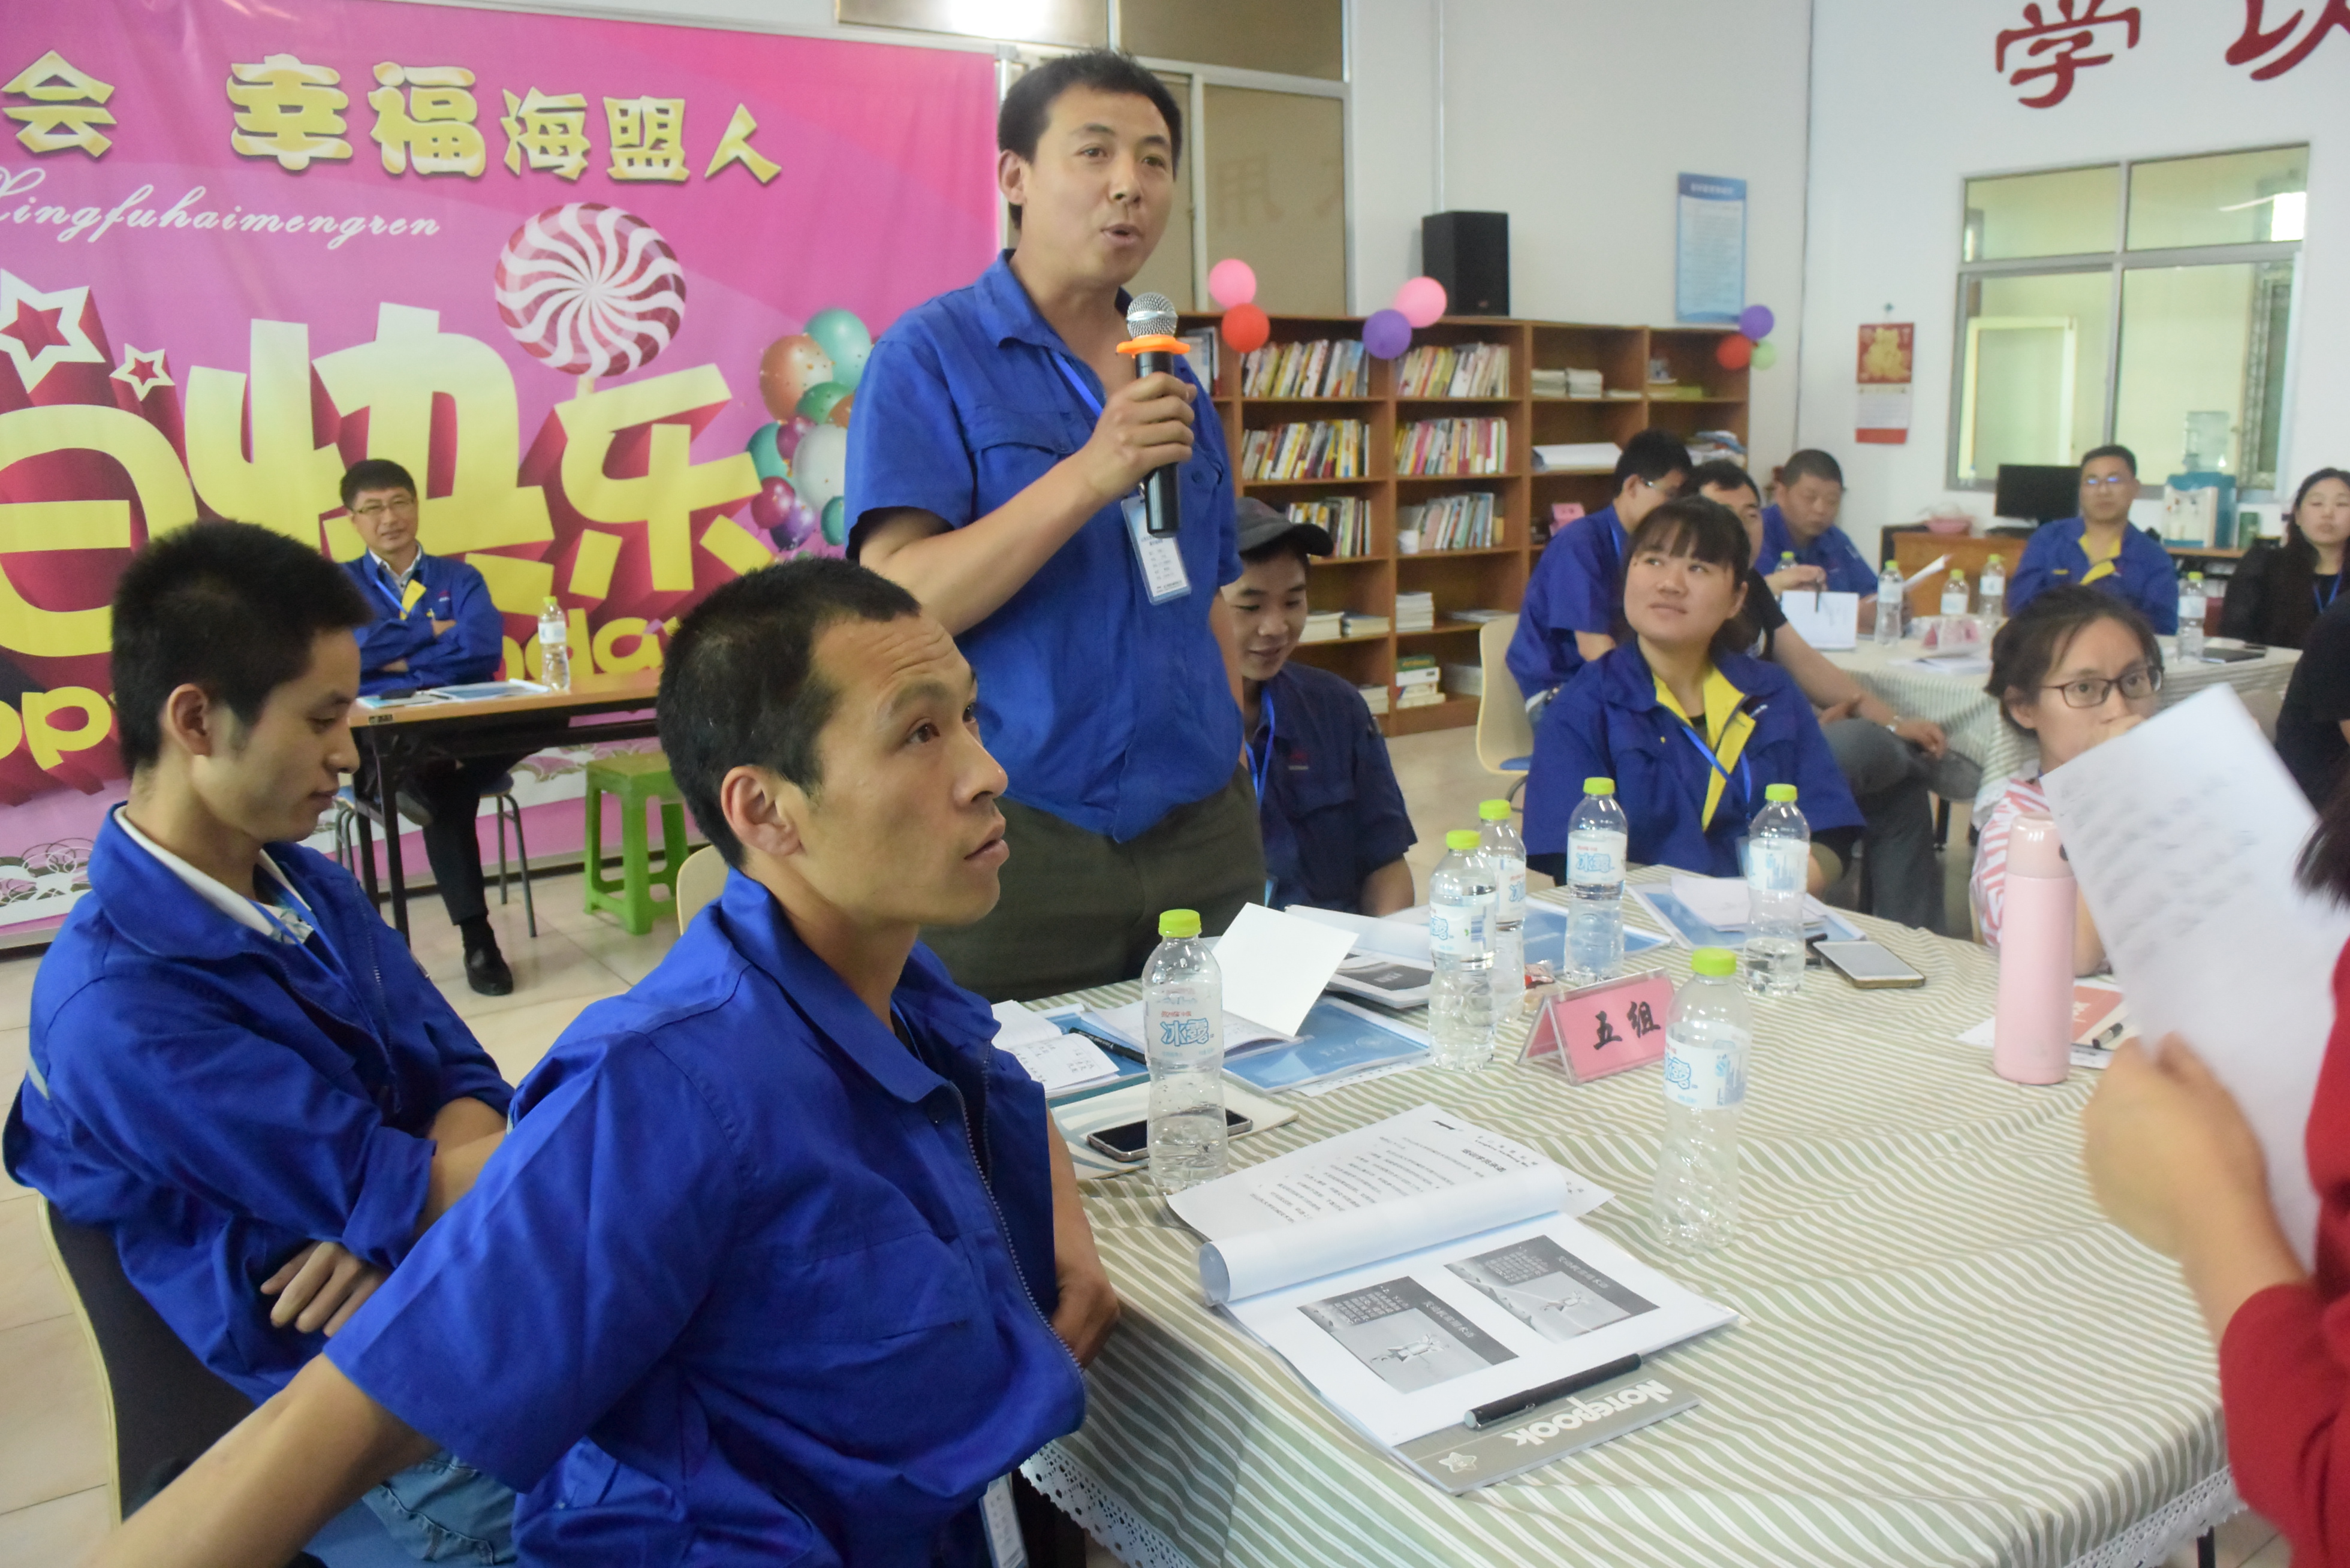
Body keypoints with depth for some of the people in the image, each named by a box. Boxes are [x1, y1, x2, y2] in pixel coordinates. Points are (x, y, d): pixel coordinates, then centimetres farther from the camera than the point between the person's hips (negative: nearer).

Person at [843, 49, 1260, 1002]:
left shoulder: (1173, 383, 13)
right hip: (1024, 845, -5)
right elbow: (895, 603, -16)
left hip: (1203, 836, 6)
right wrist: (1088, 476, -22)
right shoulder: (931, 356, -5)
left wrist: (1235, 767, 11)